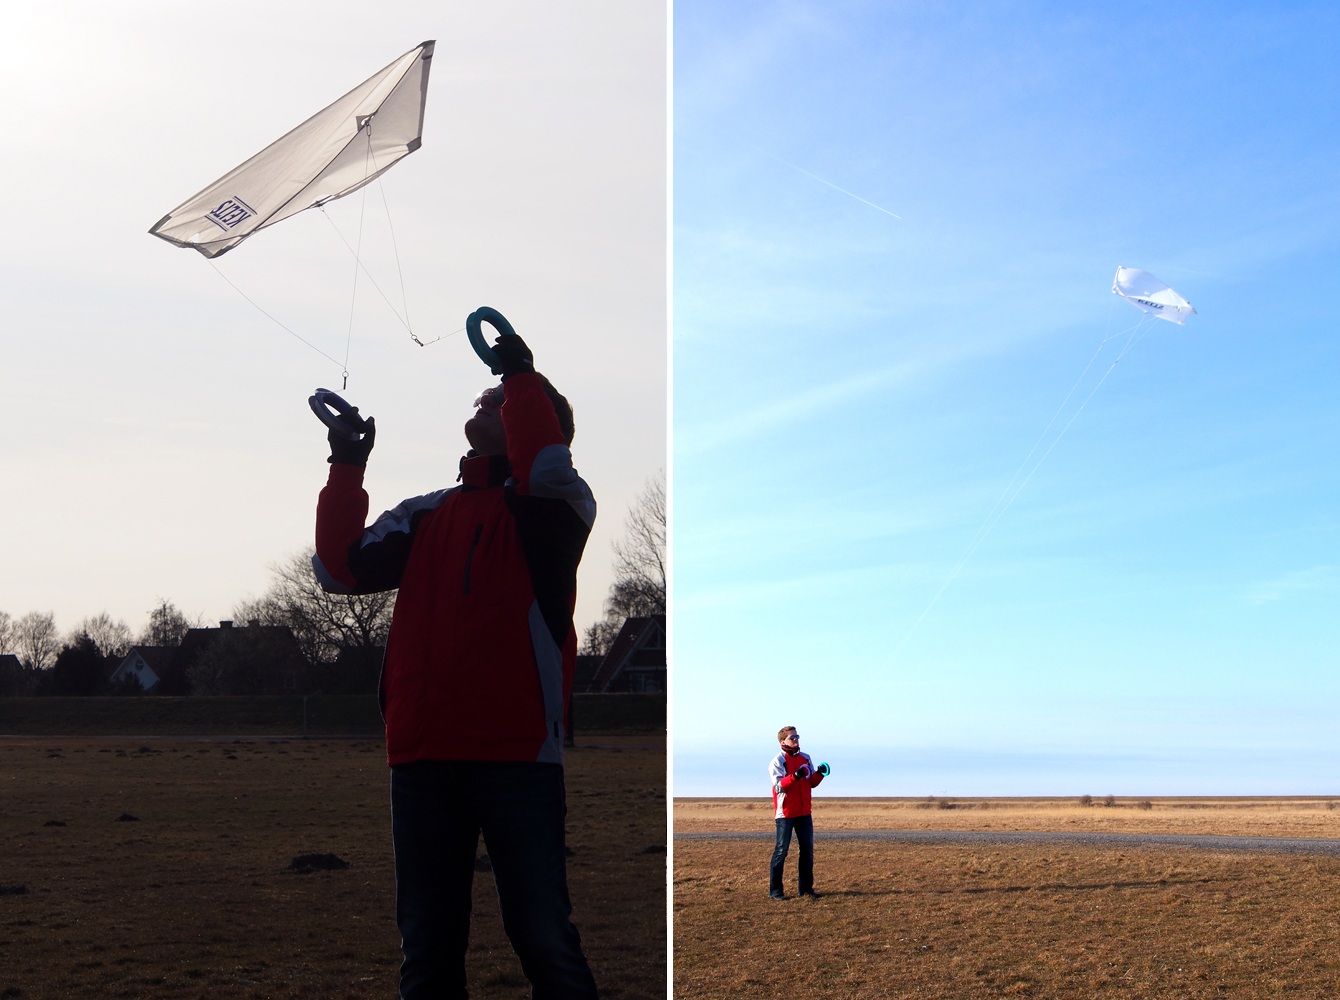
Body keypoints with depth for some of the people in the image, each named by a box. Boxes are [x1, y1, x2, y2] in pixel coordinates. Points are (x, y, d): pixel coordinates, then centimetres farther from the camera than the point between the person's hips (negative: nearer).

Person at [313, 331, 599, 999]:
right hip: (422, 756, 5)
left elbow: (544, 465, -20)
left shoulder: (549, 510, 4)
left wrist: (520, 373, -7)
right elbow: (341, 569, 8)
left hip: (518, 754, -5)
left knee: (544, 939, -3)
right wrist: (347, 467, 3)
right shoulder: (424, 516, 18)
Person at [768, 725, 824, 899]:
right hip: (786, 813, -6)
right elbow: (778, 786, -17)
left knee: (808, 849, 7)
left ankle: (806, 888, 15)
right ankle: (775, 890, 2)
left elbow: (812, 783, 13)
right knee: (781, 850, -3)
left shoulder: (805, 758, 12)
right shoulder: (777, 761, -7)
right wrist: (795, 776, -31)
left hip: (804, 813, 6)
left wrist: (820, 774, -7)